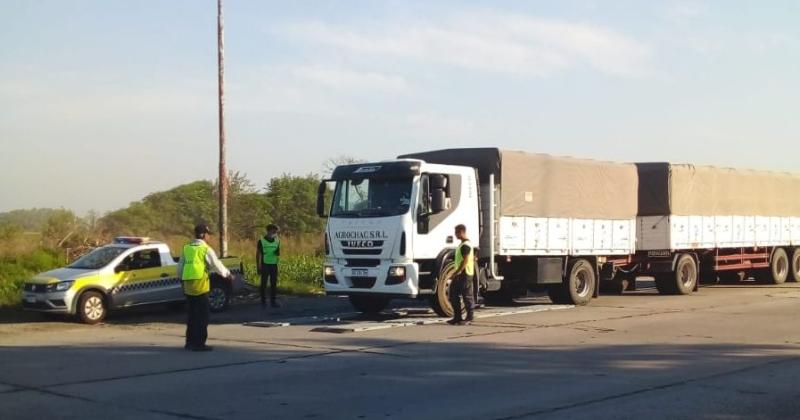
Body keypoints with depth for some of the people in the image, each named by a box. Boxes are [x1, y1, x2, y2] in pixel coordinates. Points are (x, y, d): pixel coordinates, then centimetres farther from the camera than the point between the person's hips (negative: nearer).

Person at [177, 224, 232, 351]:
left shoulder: (186, 248, 10)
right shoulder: (206, 249, -7)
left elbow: (180, 266, 15)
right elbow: (217, 265, -3)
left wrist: (181, 278, 29)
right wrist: (227, 273, 14)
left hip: (188, 285, 6)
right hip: (200, 284, -6)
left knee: (191, 315, 16)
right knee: (202, 316, 0)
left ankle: (190, 342, 21)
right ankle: (199, 343, -1)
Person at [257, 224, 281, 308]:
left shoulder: (277, 241, 8)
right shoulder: (261, 241, -4)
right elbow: (258, 254, -1)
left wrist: (278, 253, -7)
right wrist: (258, 266, -5)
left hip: (274, 265, 4)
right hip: (265, 265, -4)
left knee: (274, 284, 3)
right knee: (264, 283, 3)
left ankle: (273, 301, 8)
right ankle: (263, 301, 11)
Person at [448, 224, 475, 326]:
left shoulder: (465, 245, -15)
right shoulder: (463, 244, 17)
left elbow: (465, 260, -22)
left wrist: (458, 272, -22)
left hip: (465, 274, -11)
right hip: (460, 274, 11)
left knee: (467, 296, -4)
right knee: (454, 294, 10)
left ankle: (469, 318, 2)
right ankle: (457, 317, 14)